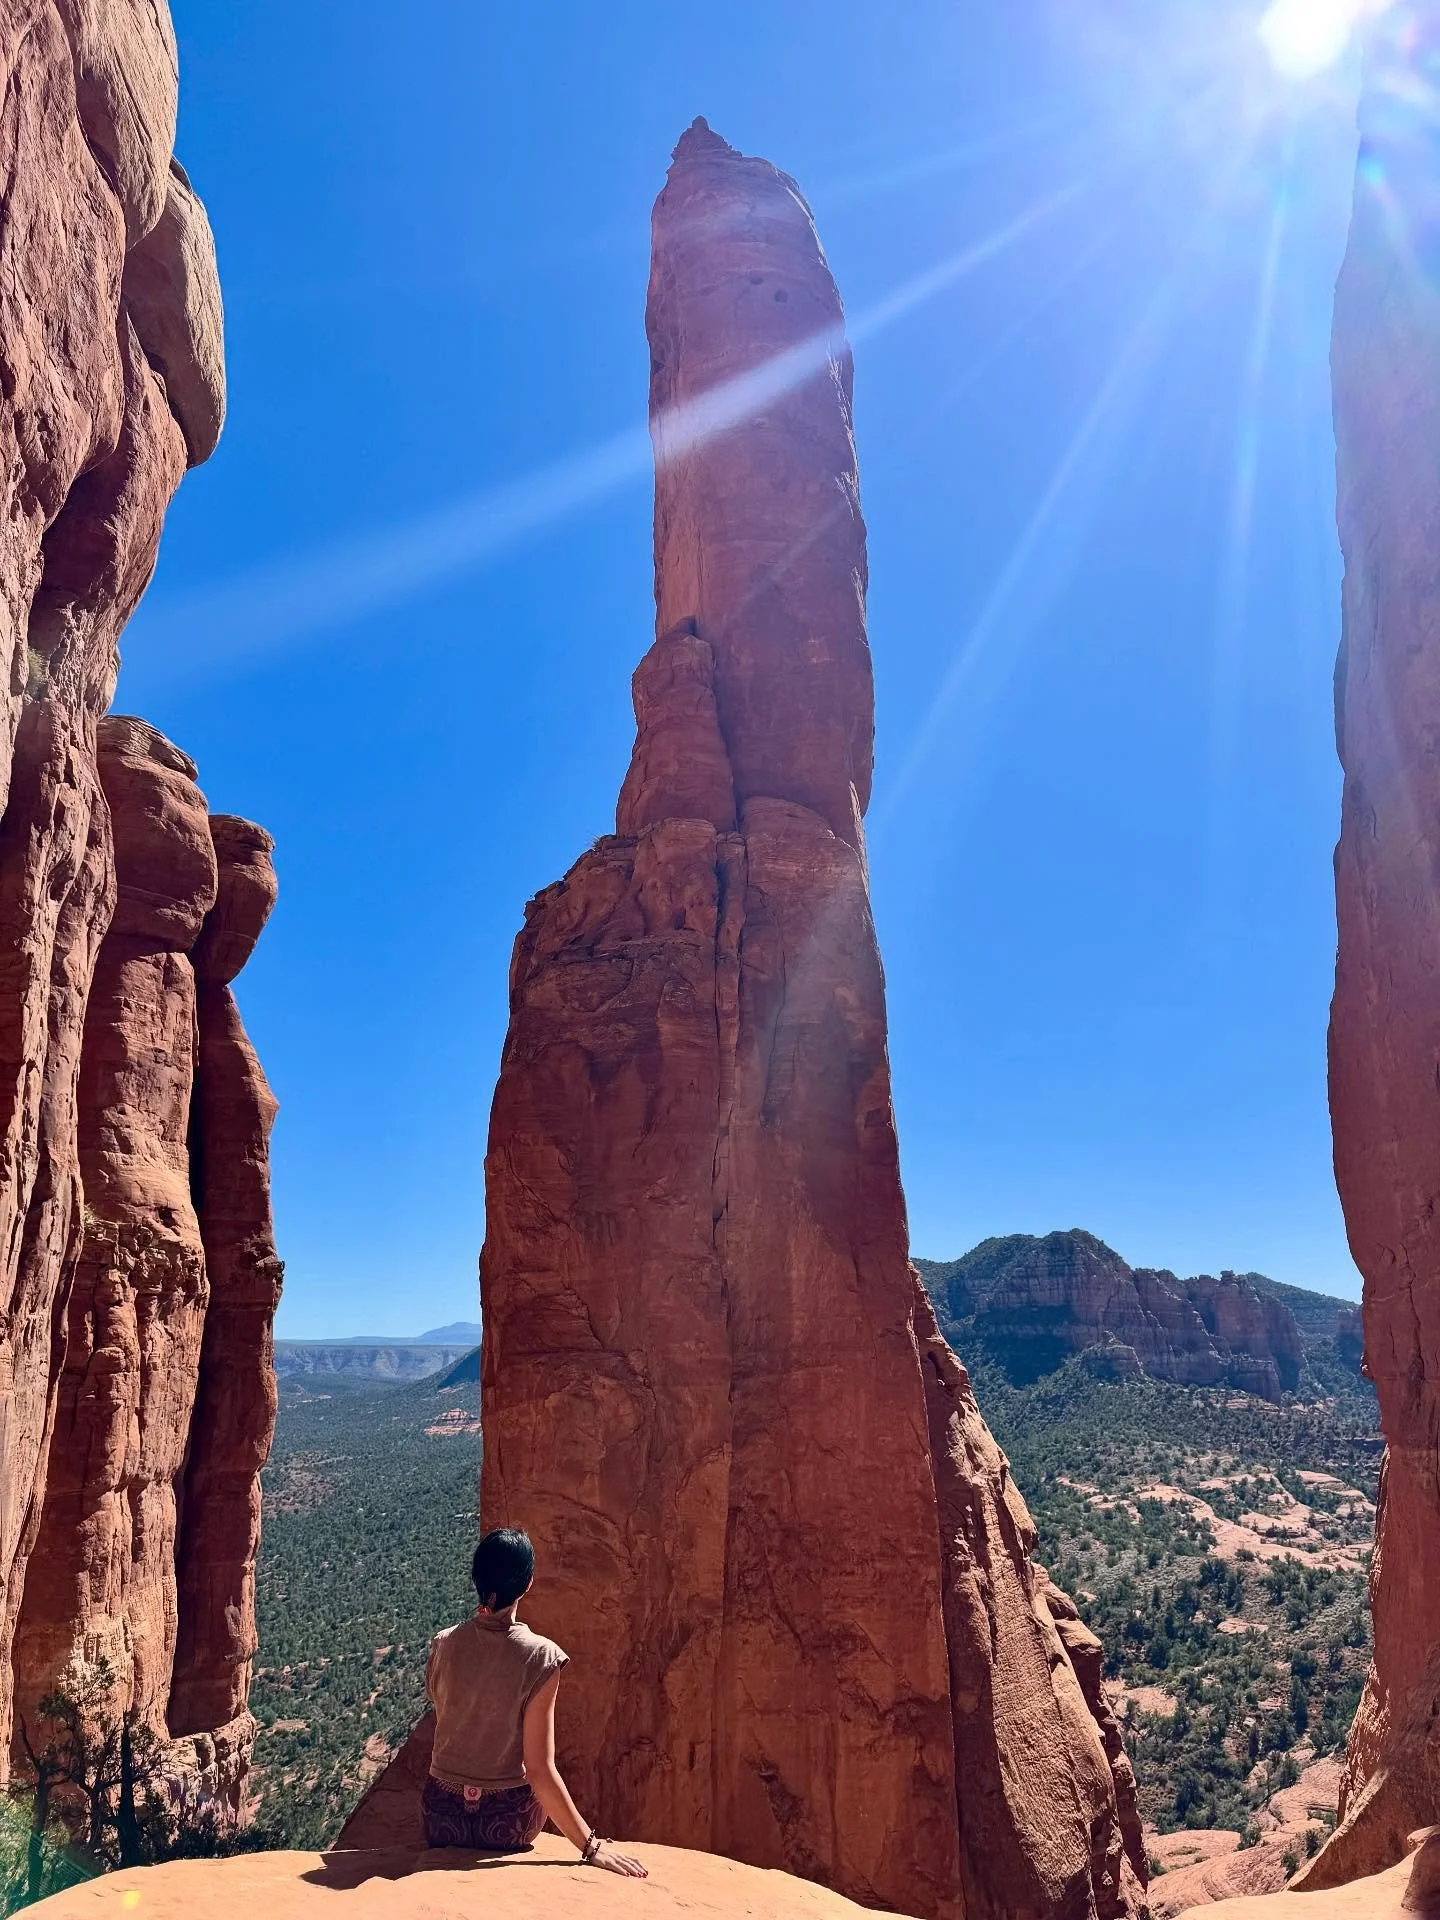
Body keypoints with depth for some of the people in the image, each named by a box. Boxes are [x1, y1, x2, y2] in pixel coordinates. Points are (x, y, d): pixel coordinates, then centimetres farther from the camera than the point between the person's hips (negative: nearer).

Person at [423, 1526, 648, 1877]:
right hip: (507, 1819, -2)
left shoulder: (444, 1645, -13)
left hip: (444, 1811, 2)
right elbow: (540, 1770, -22)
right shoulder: (540, 1658, -22)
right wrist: (590, 1844, -17)